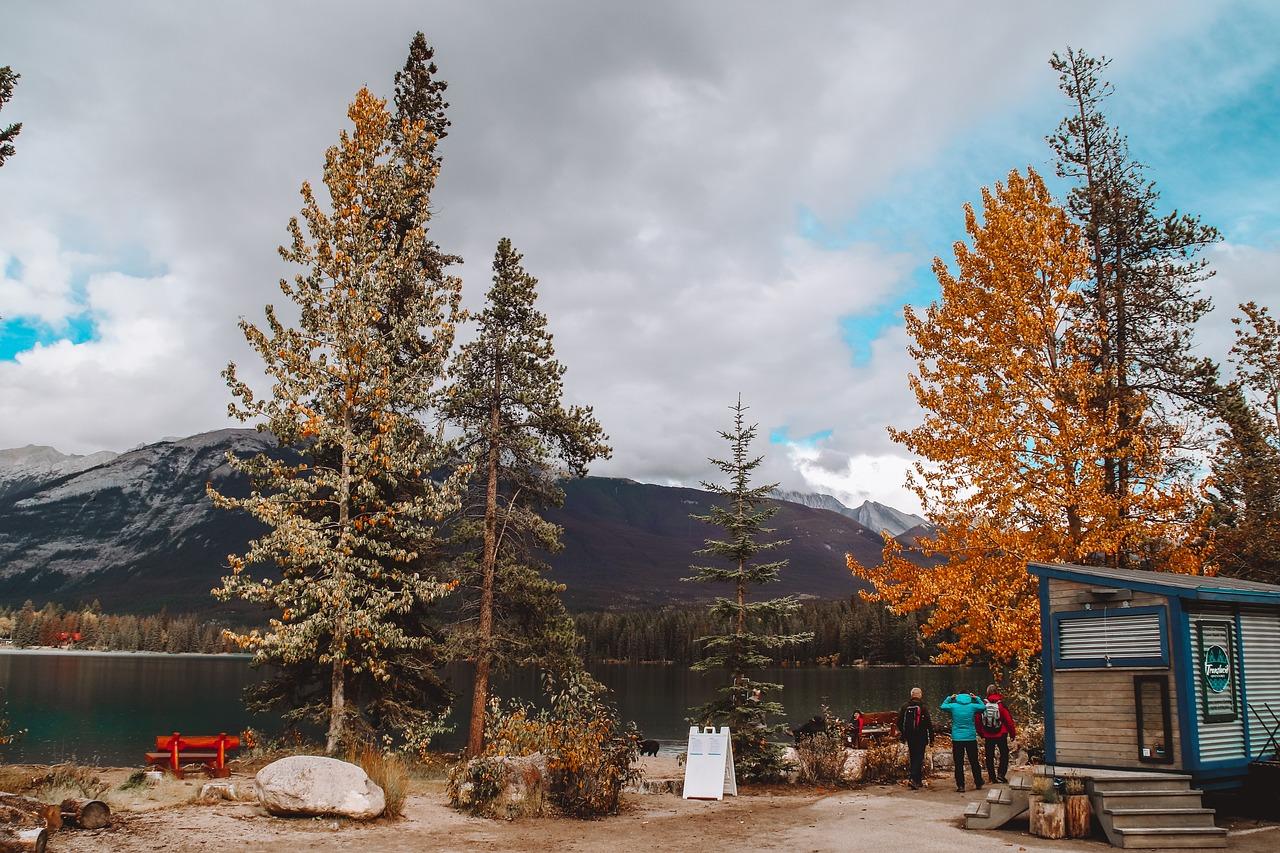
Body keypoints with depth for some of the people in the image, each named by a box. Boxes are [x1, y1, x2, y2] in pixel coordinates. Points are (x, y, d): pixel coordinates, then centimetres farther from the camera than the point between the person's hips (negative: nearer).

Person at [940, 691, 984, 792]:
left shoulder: (953, 706, -5)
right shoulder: (972, 706, -4)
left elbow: (942, 706, 14)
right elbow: (983, 707, 16)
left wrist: (950, 698, 20)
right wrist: (976, 698, 21)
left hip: (957, 739, -1)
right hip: (971, 738, 1)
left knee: (959, 764, 3)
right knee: (974, 762, 14)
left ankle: (960, 786, 1)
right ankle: (978, 784, 22)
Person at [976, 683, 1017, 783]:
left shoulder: (983, 706, -6)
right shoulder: (1000, 705, -12)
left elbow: (977, 720, -1)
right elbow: (1008, 720, -10)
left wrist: (981, 733, 13)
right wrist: (1013, 733, 3)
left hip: (988, 736, 2)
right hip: (1001, 735, -2)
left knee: (989, 756, 11)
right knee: (1004, 753, 11)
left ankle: (992, 776, 14)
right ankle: (1001, 774, -1)